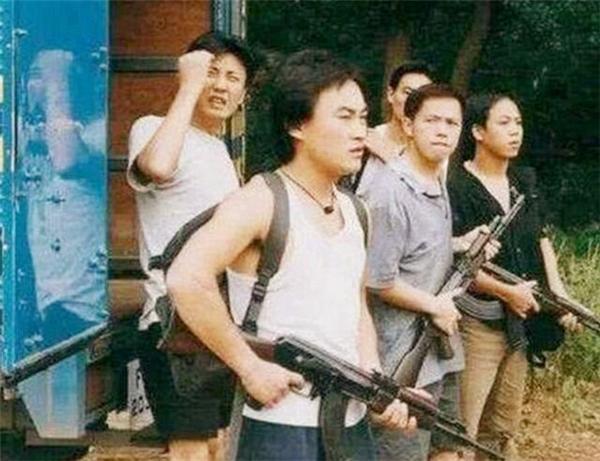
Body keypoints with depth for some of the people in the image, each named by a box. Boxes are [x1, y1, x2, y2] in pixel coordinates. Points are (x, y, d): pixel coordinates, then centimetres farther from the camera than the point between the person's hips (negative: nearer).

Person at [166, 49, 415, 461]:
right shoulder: (263, 201, -13)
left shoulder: (352, 211, 12)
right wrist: (250, 368, -22)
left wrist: (376, 380, 4)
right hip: (282, 424, -7)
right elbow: (186, 280, -27)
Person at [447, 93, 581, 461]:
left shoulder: (525, 181, 10)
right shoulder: (458, 187, -12)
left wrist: (558, 291, 0)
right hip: (478, 321, -7)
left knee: (503, 429, 15)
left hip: (520, 320, 7)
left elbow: (541, 238, 14)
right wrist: (507, 291, -18)